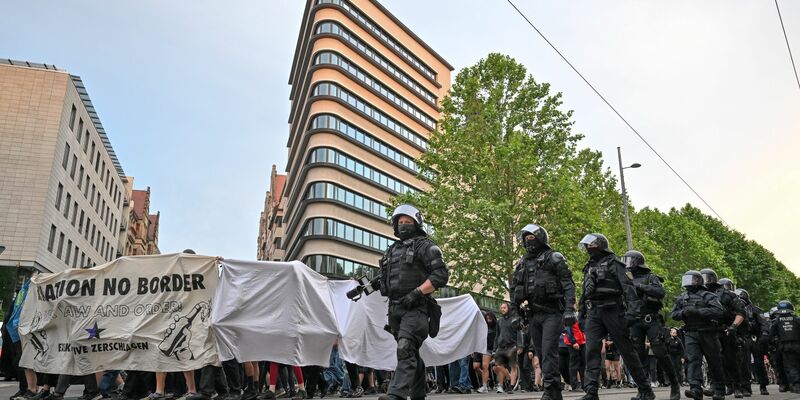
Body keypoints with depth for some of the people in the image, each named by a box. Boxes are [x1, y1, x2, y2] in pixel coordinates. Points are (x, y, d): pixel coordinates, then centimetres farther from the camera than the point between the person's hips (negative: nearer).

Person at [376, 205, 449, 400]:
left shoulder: (424, 246, -1)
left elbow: (441, 275, -10)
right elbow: (385, 280, 26)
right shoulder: (391, 250, 21)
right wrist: (377, 283, 3)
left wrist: (417, 292, -18)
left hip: (416, 308, -7)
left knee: (406, 349, -21)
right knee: (412, 354, 15)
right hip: (395, 309, 7)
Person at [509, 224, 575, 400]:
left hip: (552, 313, -6)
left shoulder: (554, 258, -1)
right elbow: (514, 291, 19)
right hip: (533, 314, 6)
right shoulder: (522, 263, 15)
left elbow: (568, 285, -8)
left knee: (549, 351, -13)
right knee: (540, 353, 7)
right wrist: (515, 312, 12)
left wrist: (569, 309, -18)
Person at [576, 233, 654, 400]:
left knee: (627, 350, 2)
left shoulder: (613, 263, -1)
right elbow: (585, 293, 24)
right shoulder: (589, 267, 20)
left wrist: (632, 310, -23)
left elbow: (628, 287, -12)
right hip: (593, 313, 6)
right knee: (591, 350, -9)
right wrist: (581, 315, 21)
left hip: (612, 311, -5)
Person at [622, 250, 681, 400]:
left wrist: (642, 287, -20)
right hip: (636, 322, 5)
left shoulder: (651, 278, 0)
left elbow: (661, 292, -17)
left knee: (660, 353, -7)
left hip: (651, 320, -5)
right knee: (638, 355, 1)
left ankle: (674, 384, 9)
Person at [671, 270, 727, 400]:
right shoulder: (681, 298, 12)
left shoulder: (707, 296, -4)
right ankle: (696, 389, -20)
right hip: (691, 334, 3)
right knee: (693, 360, -11)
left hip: (708, 333, -3)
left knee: (714, 363, 6)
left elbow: (720, 311, -17)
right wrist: (684, 312, -9)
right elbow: (674, 314, 13)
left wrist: (698, 311, -24)